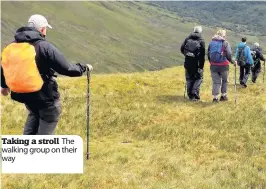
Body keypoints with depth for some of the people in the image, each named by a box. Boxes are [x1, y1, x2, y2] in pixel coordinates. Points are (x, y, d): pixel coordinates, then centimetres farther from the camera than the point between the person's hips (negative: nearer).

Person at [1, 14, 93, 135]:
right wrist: (84, 67, 0)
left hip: (23, 95, 6)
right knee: (48, 121, 13)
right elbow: (67, 69, -19)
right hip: (45, 96, -6)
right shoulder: (44, 47, -20)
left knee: (34, 114, 31)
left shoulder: (12, 46, -2)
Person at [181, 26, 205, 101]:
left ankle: (190, 95, 15)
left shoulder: (188, 39, 3)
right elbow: (202, 54, -11)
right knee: (198, 78, 10)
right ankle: (195, 94, -2)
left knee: (189, 79, 14)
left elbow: (182, 48, 2)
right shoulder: (201, 40, -7)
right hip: (197, 63, -3)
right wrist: (201, 66, -8)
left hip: (188, 62, 3)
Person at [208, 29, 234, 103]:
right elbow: (229, 55, -11)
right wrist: (233, 61, 4)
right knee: (224, 81, 16)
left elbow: (208, 54, 10)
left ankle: (215, 97, 4)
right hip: (223, 65, -3)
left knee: (216, 82, 9)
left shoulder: (211, 43, 5)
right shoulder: (225, 43, -7)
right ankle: (223, 95, 22)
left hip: (213, 65, 3)